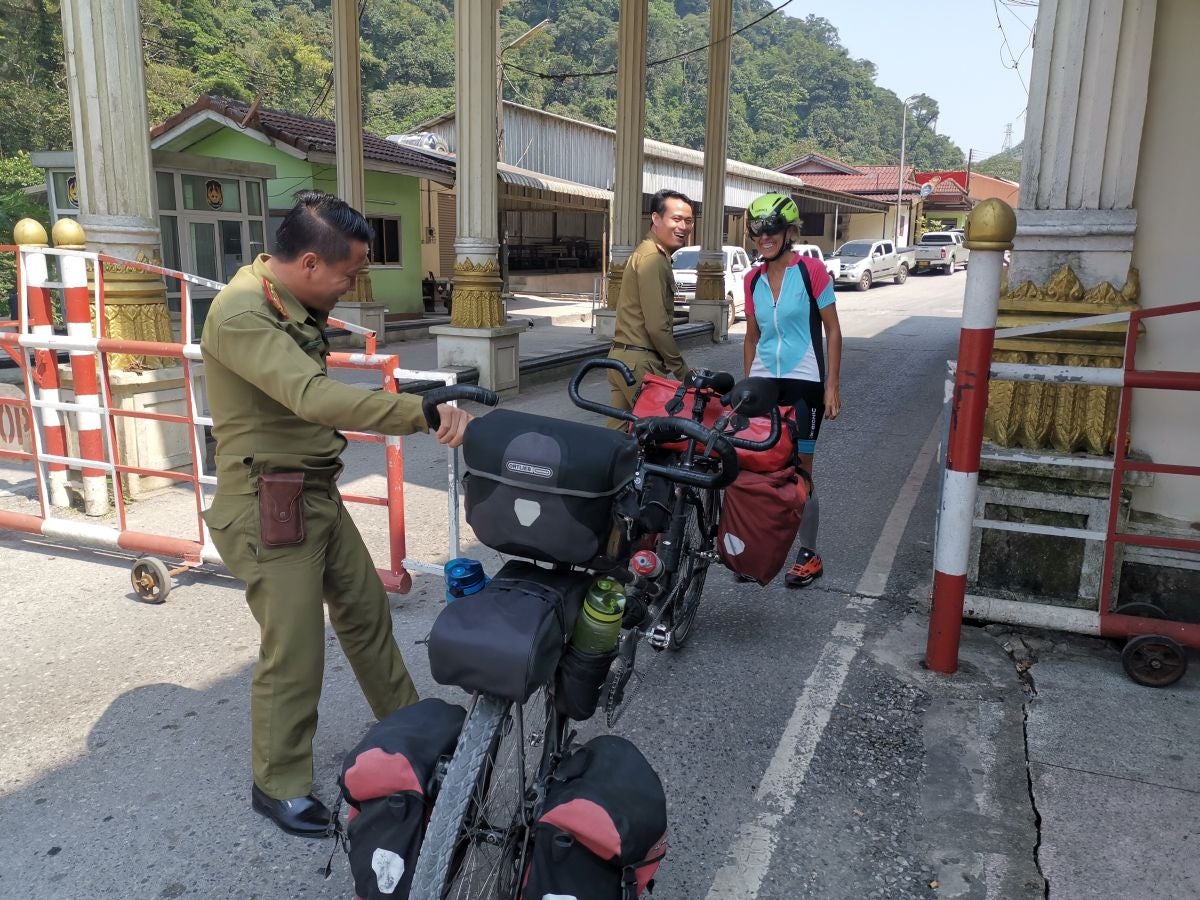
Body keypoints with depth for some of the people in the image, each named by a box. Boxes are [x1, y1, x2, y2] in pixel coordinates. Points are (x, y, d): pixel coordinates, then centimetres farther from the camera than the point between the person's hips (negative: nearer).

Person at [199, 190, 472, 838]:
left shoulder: (293, 304, 8)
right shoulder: (242, 315, -24)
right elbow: (315, 396, -39)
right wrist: (425, 412, -44)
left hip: (318, 494, 10)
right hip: (268, 508, -9)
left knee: (366, 610, 19)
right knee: (294, 653, 0)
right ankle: (279, 786, 22)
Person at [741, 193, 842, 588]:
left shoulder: (811, 270, -6)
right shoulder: (753, 279, 7)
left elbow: (832, 331, -4)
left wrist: (832, 385, -9)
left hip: (802, 383, -4)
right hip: (764, 381, 4)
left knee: (799, 474, 1)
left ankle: (809, 555, 16)